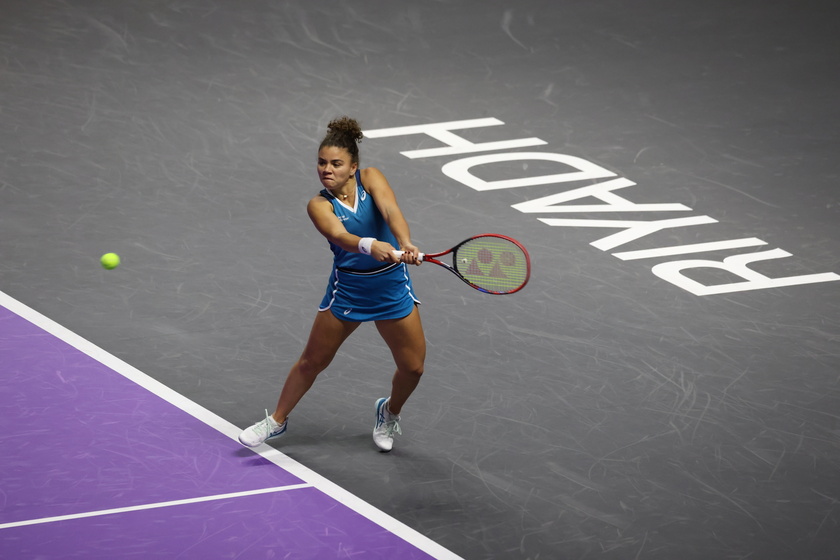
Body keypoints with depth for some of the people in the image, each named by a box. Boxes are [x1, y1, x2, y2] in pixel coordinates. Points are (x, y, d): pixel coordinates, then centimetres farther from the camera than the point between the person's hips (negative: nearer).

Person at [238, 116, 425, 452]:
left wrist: (405, 244, -47)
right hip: (347, 288, -1)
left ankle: (390, 412, 34)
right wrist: (369, 246, -54)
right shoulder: (319, 206, -12)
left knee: (412, 367, 2)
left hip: (391, 284, 1)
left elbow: (390, 210, -27)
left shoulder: (370, 178, -9)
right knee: (312, 361, 9)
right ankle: (277, 420, 31)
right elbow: (339, 235, -32)